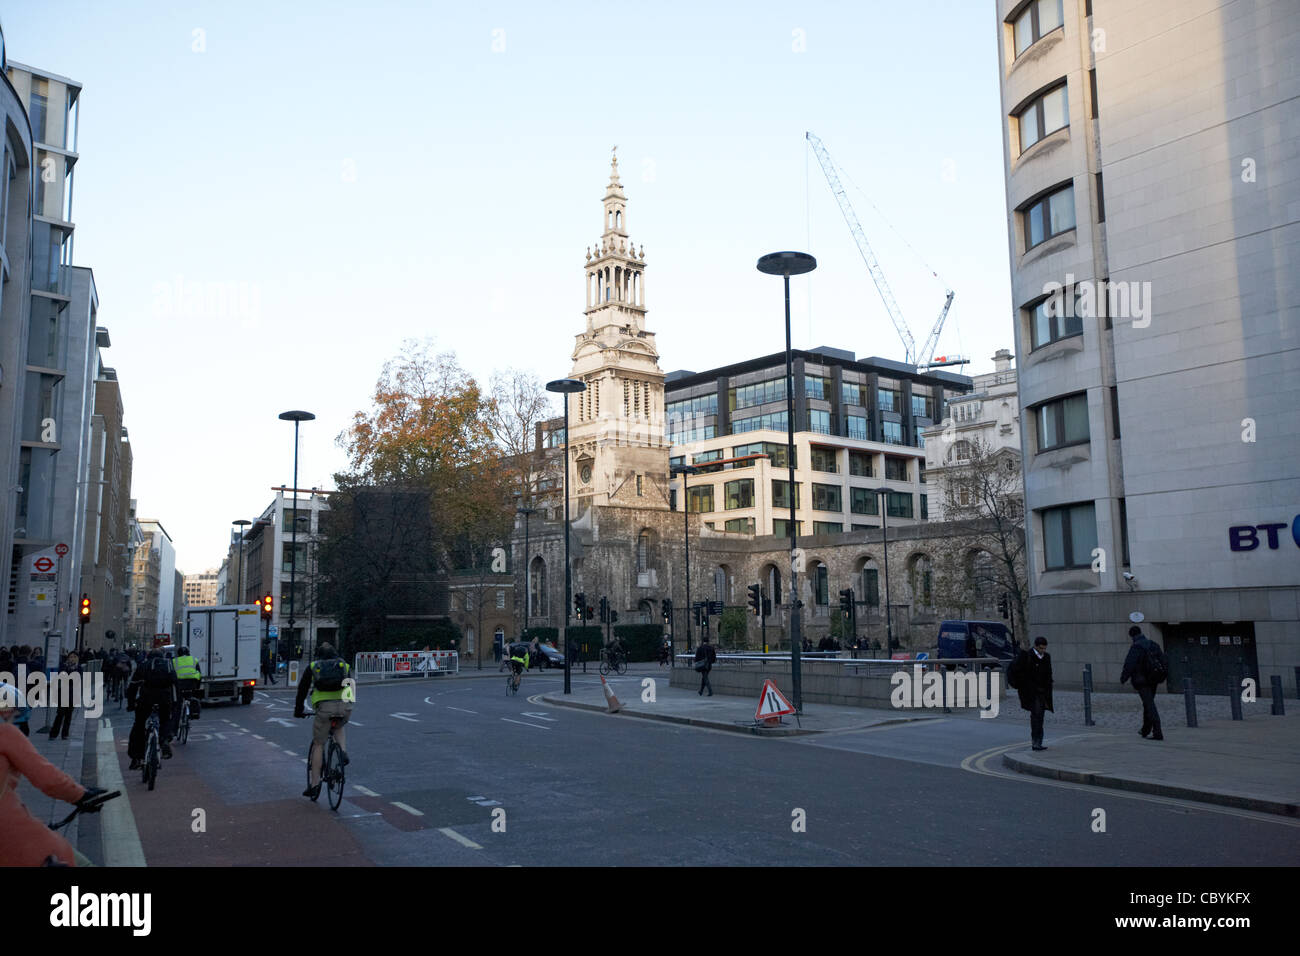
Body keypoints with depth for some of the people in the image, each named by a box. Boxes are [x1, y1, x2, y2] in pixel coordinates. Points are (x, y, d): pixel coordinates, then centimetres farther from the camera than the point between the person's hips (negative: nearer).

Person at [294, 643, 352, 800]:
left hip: (324, 706, -1)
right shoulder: (345, 665, 25)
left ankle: (314, 785, 13)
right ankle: (343, 753, 9)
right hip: (345, 705, 1)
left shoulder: (312, 667, 22)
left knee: (318, 745, 12)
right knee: (339, 728, 34)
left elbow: (302, 689, 25)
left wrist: (298, 710, 37)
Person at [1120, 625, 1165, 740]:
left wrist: (1123, 678, -7)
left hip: (1141, 681, -7)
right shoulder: (1153, 645, 8)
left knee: (1150, 706, -7)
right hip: (1153, 681, 7)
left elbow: (1129, 665, -18)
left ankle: (1157, 733, -12)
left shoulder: (1136, 647, -14)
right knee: (1148, 704, 20)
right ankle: (1145, 730, 32)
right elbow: (1162, 661, 12)